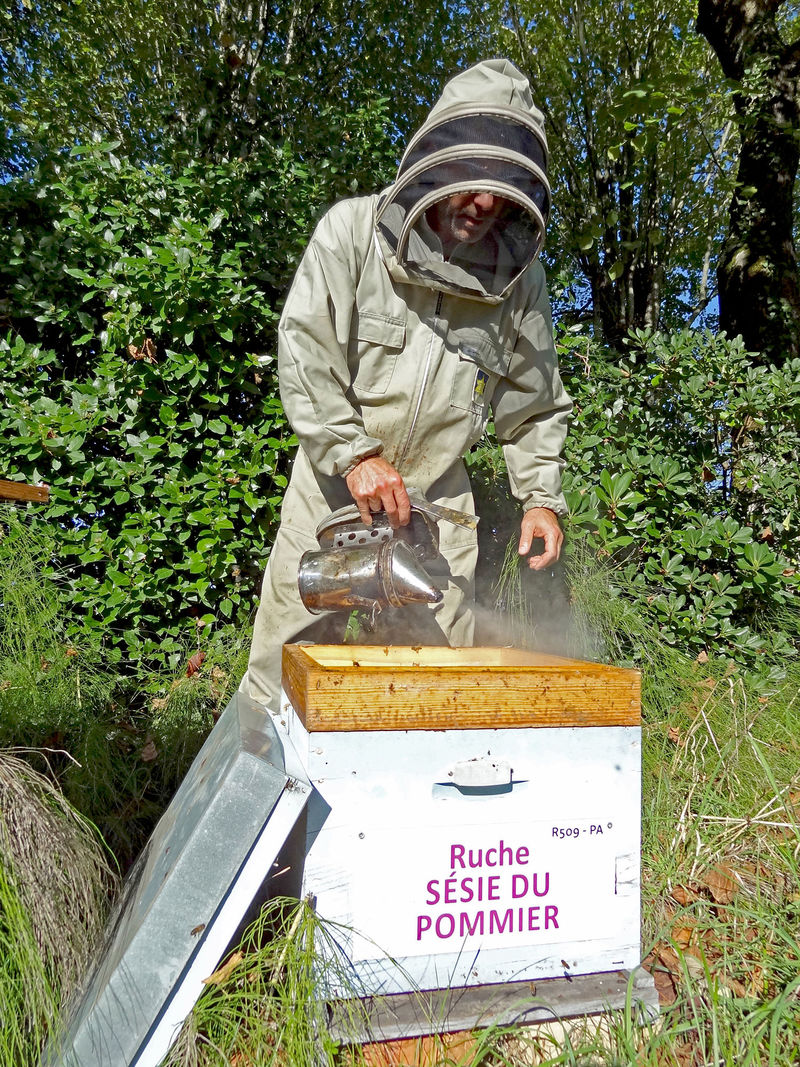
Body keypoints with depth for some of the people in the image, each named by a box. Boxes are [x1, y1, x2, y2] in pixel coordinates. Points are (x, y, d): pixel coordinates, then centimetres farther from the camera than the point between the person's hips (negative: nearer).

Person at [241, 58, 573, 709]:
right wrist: (355, 456, -22)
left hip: (438, 491, 2)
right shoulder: (352, 229, -10)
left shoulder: (520, 274, -2)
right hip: (334, 483, -2)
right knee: (289, 659, 5)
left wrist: (542, 497, -5)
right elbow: (304, 354, -15)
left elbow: (537, 402, 6)